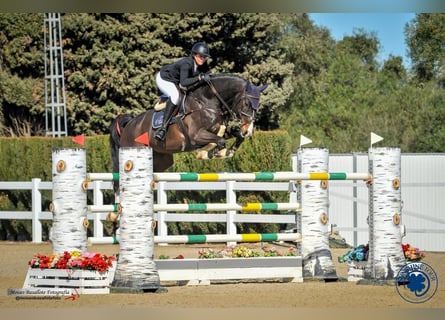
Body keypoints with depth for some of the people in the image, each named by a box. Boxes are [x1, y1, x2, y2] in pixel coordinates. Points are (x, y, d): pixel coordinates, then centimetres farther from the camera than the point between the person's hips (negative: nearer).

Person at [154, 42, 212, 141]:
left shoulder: (203, 65, -13)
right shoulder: (186, 64, -35)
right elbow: (183, 82, -47)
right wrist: (199, 77, -56)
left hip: (176, 82, 9)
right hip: (164, 79, -9)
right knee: (175, 95, -33)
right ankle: (163, 127, -36)